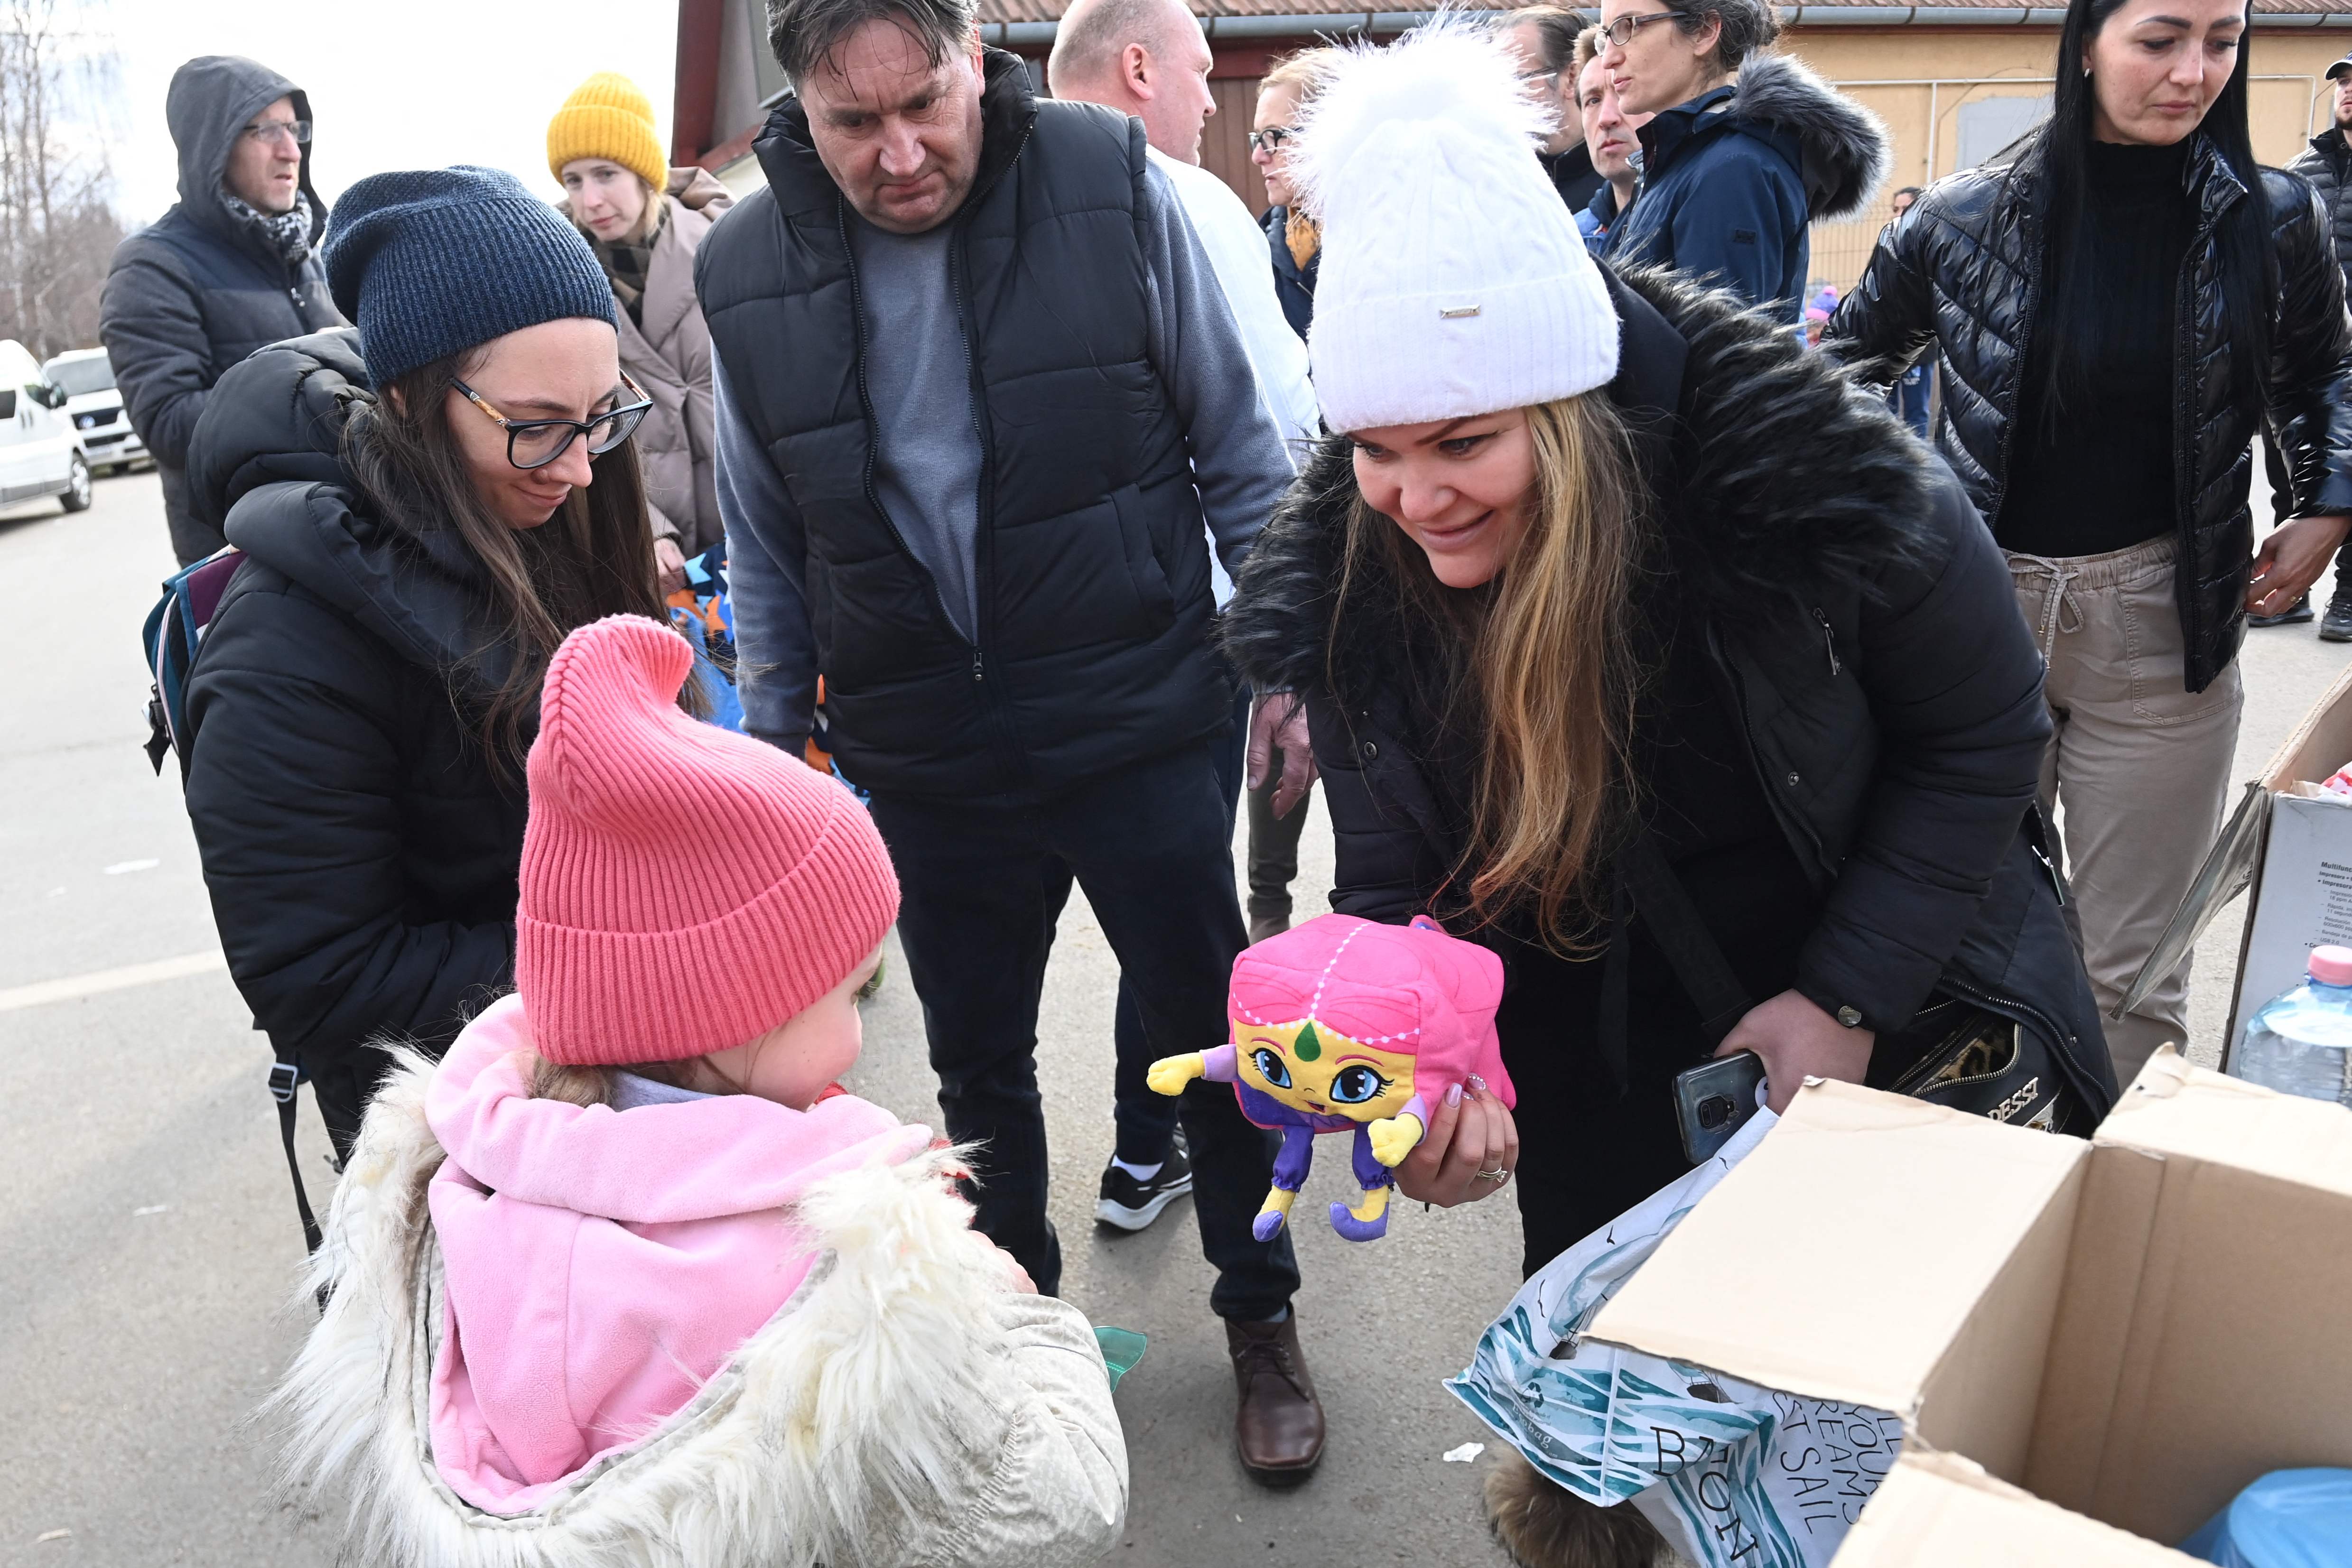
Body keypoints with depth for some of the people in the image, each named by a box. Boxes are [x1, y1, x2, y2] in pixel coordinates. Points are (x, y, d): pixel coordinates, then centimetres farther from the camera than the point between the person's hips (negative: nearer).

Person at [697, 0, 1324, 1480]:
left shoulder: (1114, 184, -10)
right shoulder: (748, 270, -3)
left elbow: (1240, 451, -2)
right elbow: (766, 550, 8)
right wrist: (776, 749, 11)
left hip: (1137, 724, -2)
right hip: (926, 762, 3)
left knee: (1214, 1034, 10)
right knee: (977, 1065, 17)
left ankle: (1263, 1318, 35)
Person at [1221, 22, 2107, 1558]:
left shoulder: (1810, 468, -30)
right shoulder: (1343, 582, -20)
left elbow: (1985, 730, -15)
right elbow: (1404, 886, -13)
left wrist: (1844, 997, -19)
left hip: (1895, 994, -1)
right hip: (1610, 1060, 2)